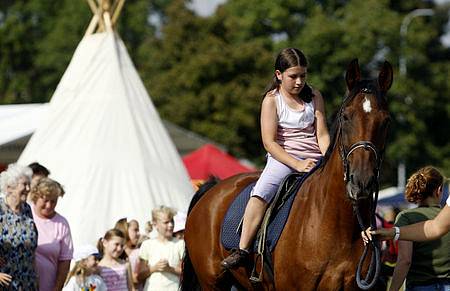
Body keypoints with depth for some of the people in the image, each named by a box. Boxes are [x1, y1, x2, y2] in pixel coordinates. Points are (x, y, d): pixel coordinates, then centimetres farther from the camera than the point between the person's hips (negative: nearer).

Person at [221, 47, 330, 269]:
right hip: (283, 159, -4)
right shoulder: (272, 101, -2)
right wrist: (297, 164, -19)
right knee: (261, 193, -29)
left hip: (314, 160, 4)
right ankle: (242, 250, -29)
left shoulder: (314, 97, 10)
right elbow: (269, 142, -9)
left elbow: (322, 135, 7)